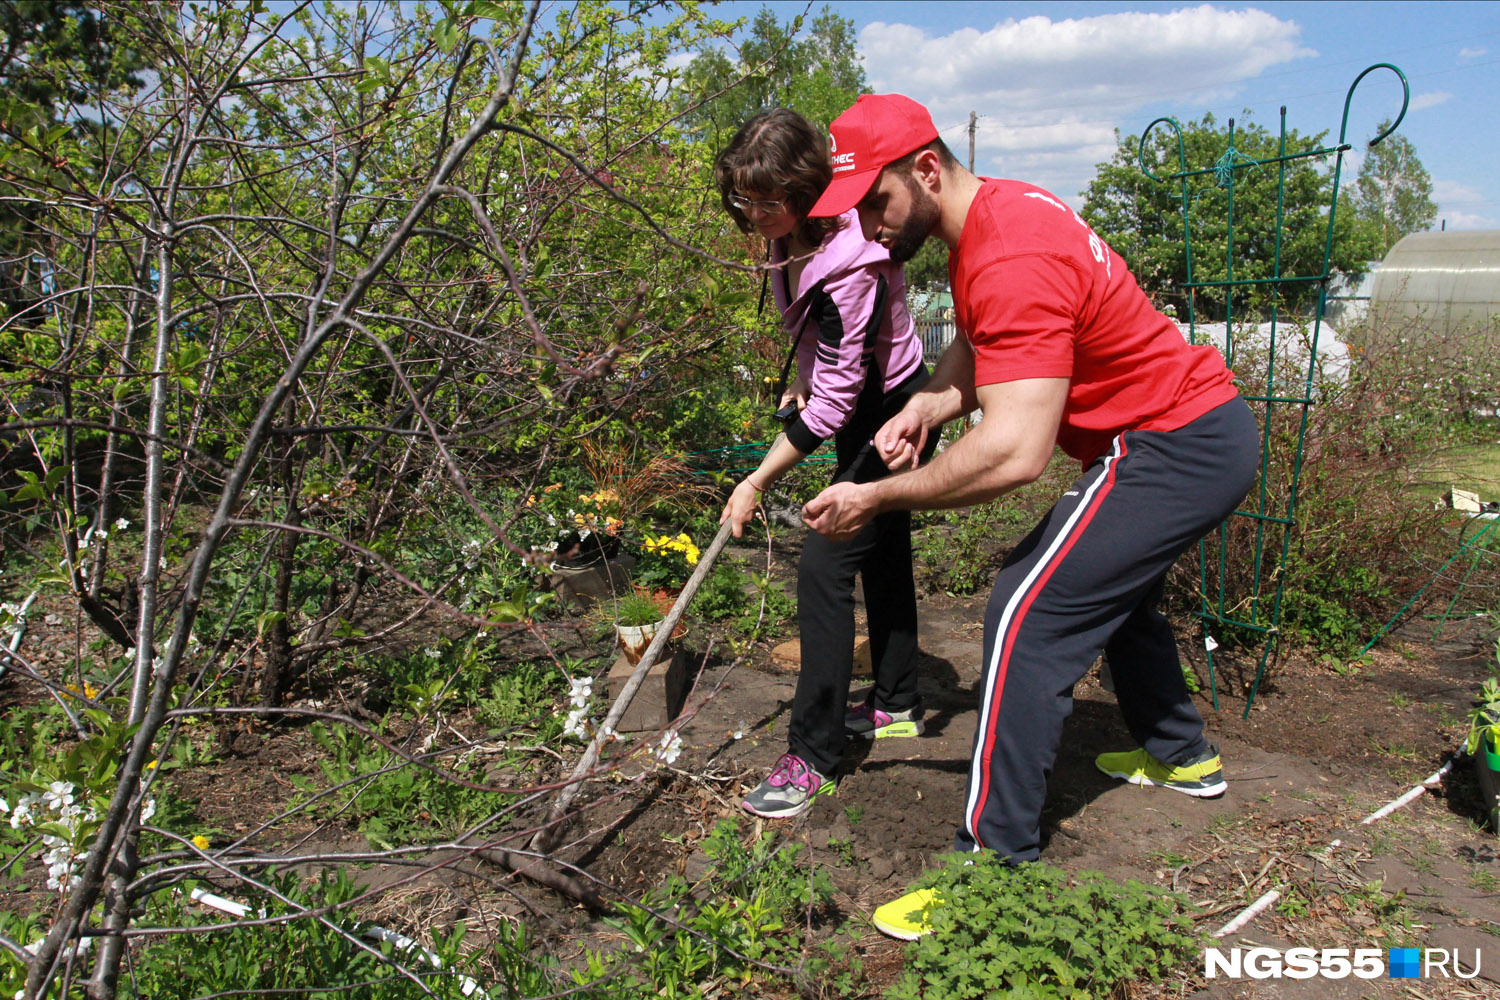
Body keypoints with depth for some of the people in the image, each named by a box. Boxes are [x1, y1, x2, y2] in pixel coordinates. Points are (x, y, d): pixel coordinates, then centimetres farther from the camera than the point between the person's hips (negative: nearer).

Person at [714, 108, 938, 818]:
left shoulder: (849, 266, -33)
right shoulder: (790, 238, -6)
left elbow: (833, 403, -30)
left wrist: (759, 481, -26)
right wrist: (803, 379, 12)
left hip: (892, 416, -10)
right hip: (862, 411, 10)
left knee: (823, 568, -13)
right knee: (881, 554, 19)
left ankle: (811, 756, -5)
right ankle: (897, 704, 36)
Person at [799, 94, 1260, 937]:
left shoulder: (1012, 259, -29)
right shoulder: (992, 213, 4)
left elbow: (1016, 452, -36)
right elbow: (983, 345, 10)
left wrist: (878, 498, -29)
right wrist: (926, 405, -11)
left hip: (1174, 448, -11)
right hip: (1207, 425, 11)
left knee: (1029, 619, -15)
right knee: (1117, 585, 29)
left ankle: (997, 860, -10)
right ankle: (1182, 753, 50)